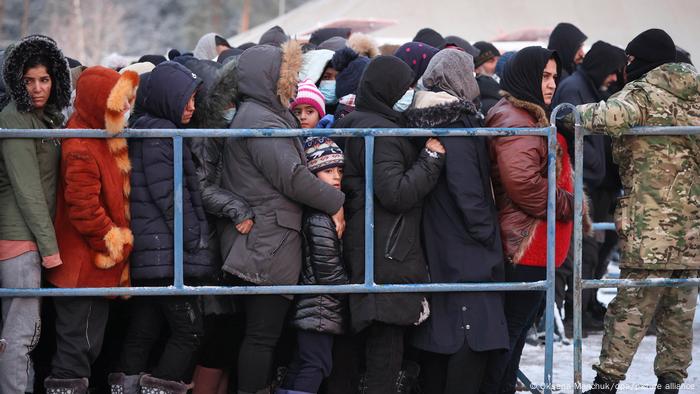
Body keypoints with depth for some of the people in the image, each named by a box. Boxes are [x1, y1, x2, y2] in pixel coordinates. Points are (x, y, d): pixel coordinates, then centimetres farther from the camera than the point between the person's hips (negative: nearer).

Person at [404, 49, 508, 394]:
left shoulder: (424, 120, 10)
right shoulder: (458, 126, -16)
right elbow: (468, 194, -19)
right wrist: (488, 234, -9)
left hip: (434, 251, 9)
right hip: (464, 250, -9)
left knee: (438, 335, 14)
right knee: (476, 339, -8)